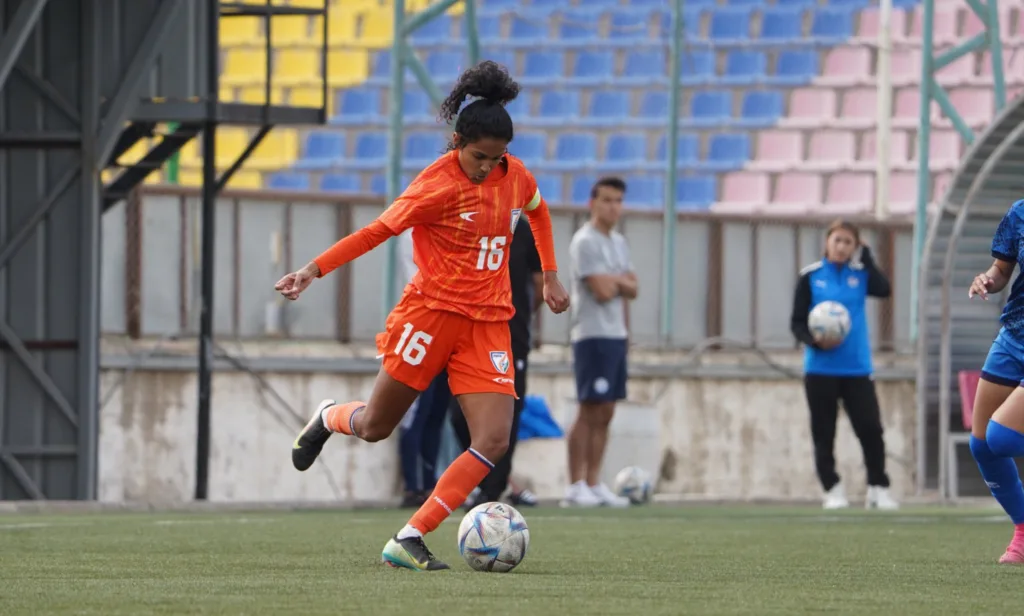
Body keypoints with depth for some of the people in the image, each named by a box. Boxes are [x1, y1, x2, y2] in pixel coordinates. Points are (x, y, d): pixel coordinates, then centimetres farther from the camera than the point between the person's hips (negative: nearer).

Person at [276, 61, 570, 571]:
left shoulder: (515, 175, 3)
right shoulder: (439, 185, -14)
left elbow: (537, 210, 26)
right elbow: (380, 230, -11)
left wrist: (550, 277, 26)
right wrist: (314, 270, -18)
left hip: (488, 324, 5)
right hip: (432, 313, -5)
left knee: (494, 441, -13)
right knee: (376, 427, 6)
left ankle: (408, 541, -12)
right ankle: (327, 418, 45)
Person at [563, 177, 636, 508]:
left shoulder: (619, 242, 17)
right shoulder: (585, 242, -11)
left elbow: (631, 290, 13)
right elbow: (602, 291, -18)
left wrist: (614, 282, -6)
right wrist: (621, 282, 1)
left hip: (617, 335, 9)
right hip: (593, 336, -9)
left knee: (604, 413, 8)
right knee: (590, 411, -10)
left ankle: (594, 484, 11)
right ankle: (576, 487, -9)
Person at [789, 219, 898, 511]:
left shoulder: (860, 274, 6)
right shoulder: (810, 277, 2)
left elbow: (884, 289, -14)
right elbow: (797, 322, 1)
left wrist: (865, 256, -10)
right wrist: (813, 341, -18)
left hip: (857, 368, 1)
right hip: (821, 369, -1)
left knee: (870, 429, -5)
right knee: (823, 434, 2)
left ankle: (878, 489, 7)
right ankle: (833, 490, 13)